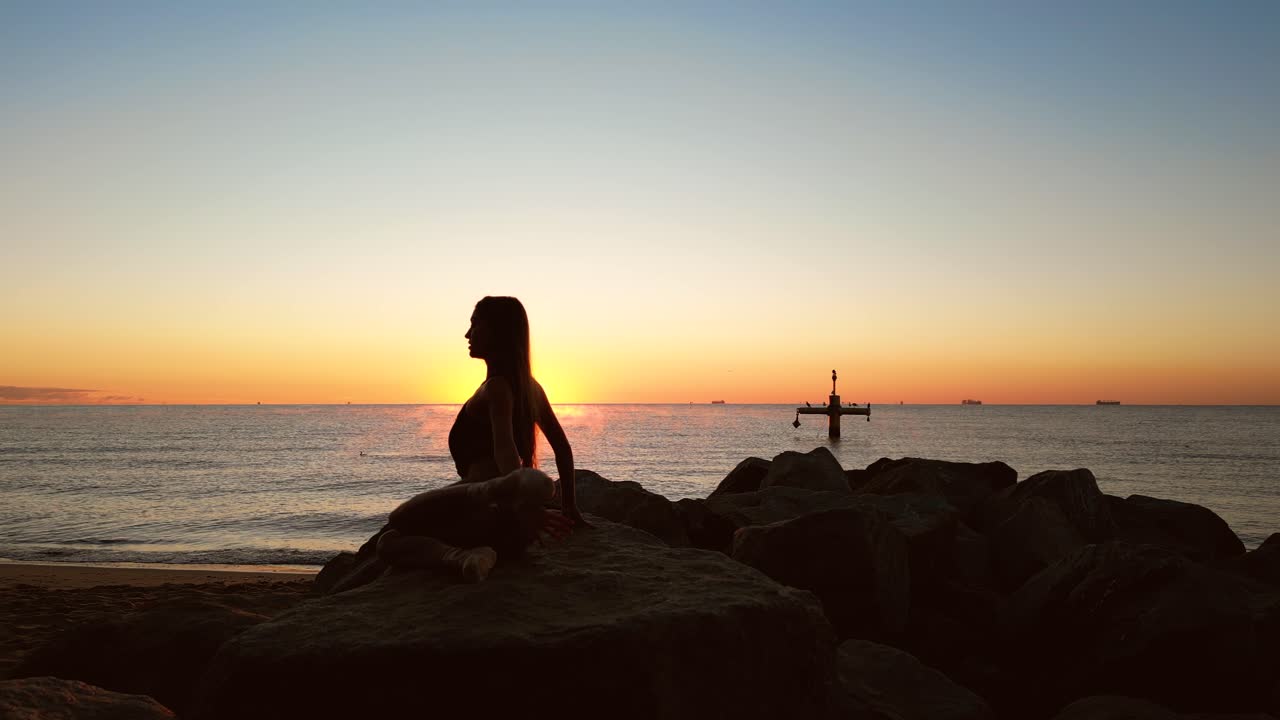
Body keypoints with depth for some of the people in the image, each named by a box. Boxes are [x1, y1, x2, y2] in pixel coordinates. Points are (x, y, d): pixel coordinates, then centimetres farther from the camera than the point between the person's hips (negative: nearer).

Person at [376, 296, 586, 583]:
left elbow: (505, 447, -27)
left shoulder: (496, 387, -8)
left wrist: (522, 504, -42)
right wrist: (569, 507, 27)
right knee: (389, 543, 23)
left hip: (492, 514, -9)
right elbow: (562, 447, 23)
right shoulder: (529, 386, 19)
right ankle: (465, 555, -4)